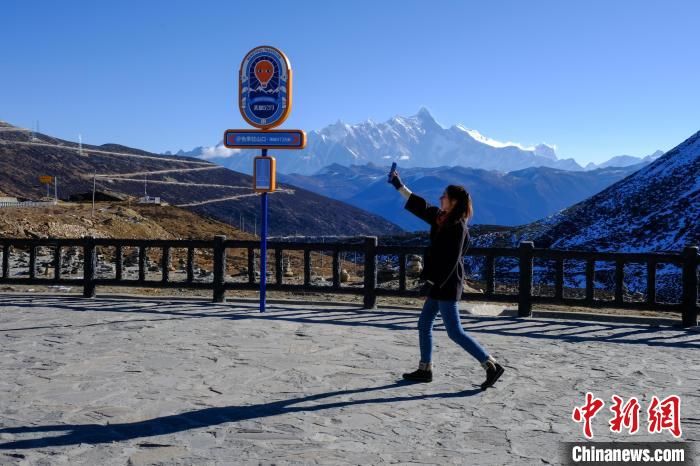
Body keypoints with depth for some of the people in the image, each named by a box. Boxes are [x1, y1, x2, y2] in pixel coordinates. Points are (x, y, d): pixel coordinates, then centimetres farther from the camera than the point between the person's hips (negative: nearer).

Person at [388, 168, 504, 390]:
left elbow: (451, 260, -22)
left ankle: (492, 366, 0)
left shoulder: (457, 226, -19)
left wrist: (431, 282, -21)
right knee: (424, 324, 15)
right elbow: (420, 206, 21)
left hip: (446, 285, -10)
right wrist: (399, 186, 24)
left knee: (455, 332, -6)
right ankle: (425, 369, 25)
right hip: (439, 284, 10)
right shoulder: (441, 218, 7)